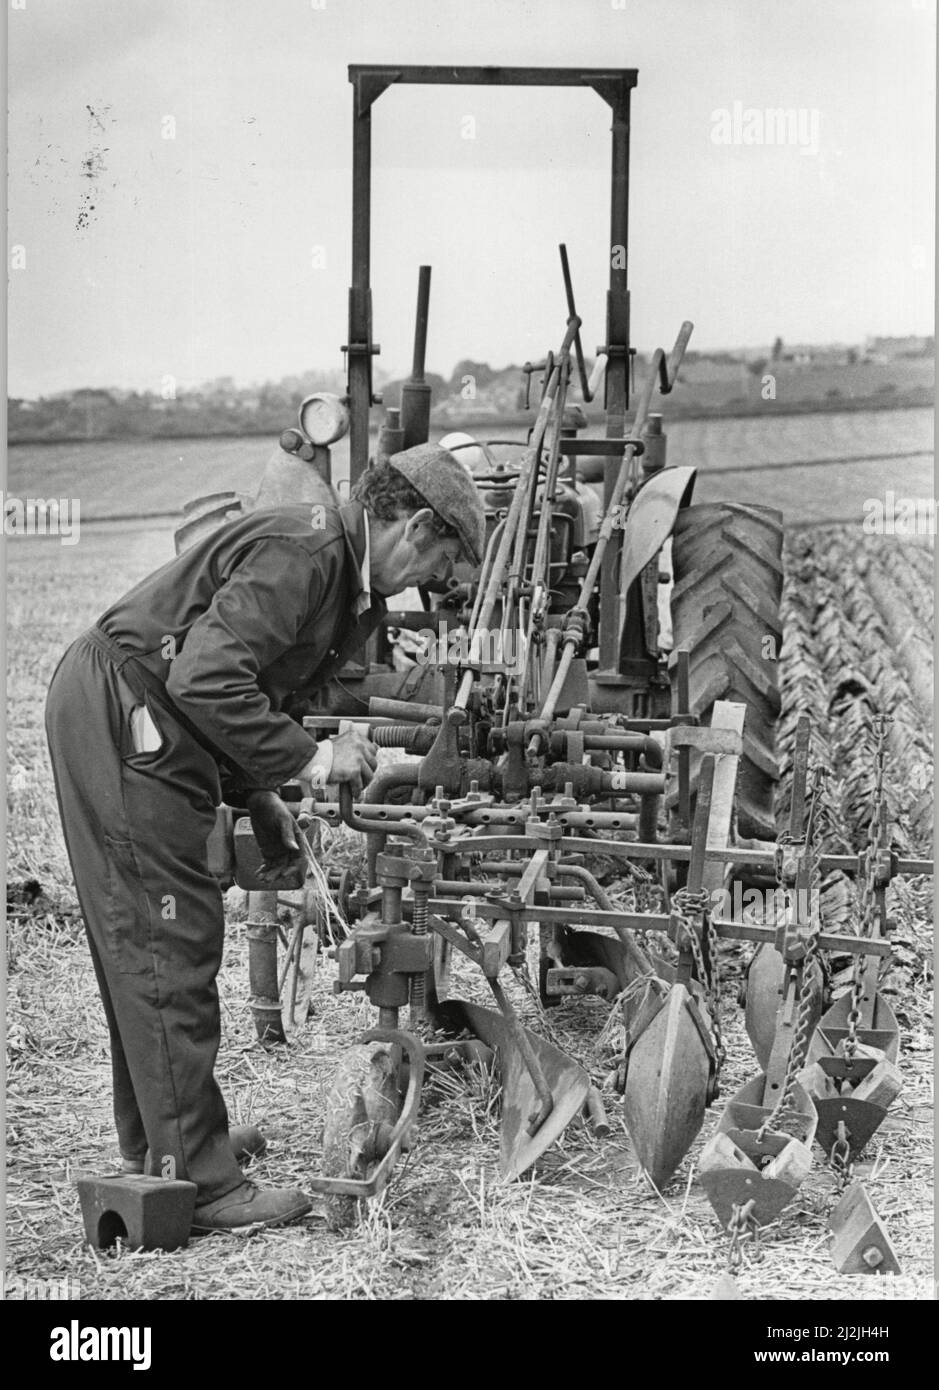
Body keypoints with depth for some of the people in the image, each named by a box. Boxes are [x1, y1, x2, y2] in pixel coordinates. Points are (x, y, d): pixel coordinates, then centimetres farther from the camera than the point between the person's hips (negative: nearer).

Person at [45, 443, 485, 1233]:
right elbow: (205, 677, -29)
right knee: (170, 944, -7)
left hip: (142, 728, 11)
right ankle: (198, 1183, -1)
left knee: (145, 943, 18)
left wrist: (259, 798, 13)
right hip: (118, 715, -11)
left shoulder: (345, 574, 14)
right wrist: (307, 760, -22)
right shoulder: (303, 552, -19)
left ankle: (155, 1145, 31)